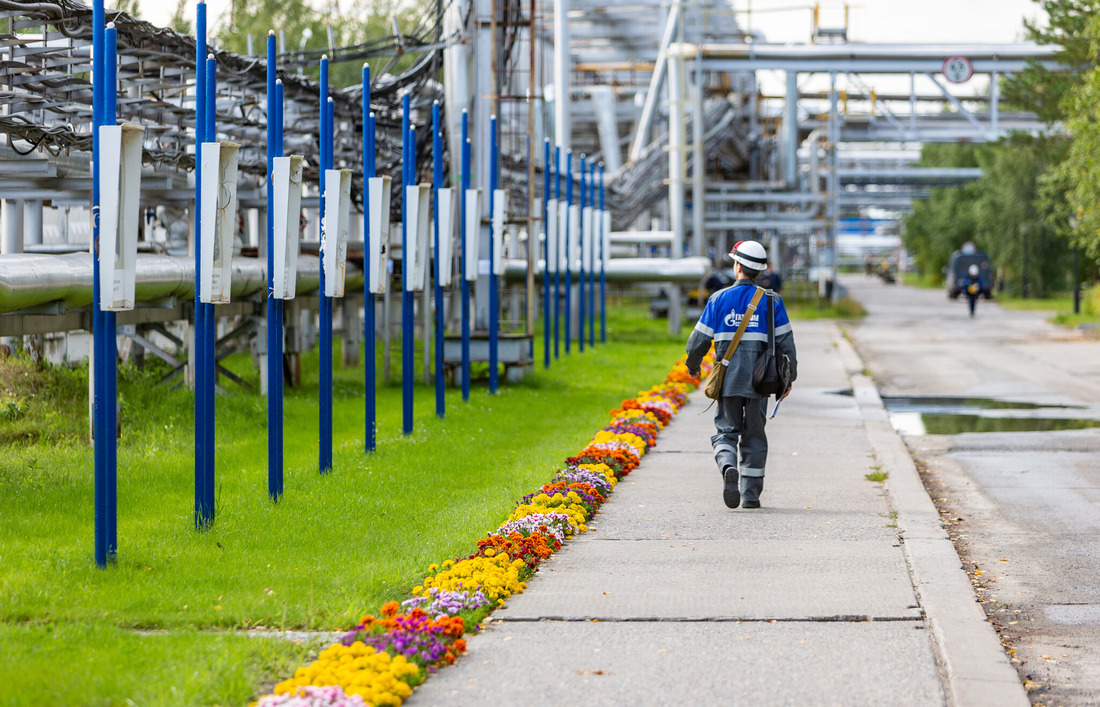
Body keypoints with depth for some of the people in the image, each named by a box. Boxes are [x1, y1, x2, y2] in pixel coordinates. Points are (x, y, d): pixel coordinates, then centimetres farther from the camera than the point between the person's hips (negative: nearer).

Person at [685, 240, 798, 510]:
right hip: (759, 381, 1)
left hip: (727, 380, -1)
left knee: (726, 431, 7)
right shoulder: (771, 301, 0)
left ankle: (728, 468, -24)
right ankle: (751, 494, 9)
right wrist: (788, 377, 8)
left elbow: (699, 341, 1)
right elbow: (785, 342, -2)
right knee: (754, 435, 10)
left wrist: (692, 366, 20)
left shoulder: (719, 299, -1)